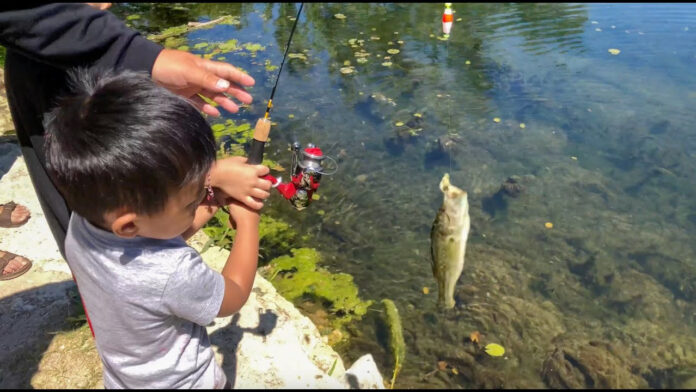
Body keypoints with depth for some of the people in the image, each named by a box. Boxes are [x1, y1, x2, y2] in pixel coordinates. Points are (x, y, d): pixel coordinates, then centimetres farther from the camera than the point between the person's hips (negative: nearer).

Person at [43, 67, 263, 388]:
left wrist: (213, 174, -15)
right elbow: (235, 296, -21)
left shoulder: (81, 223, -22)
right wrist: (248, 222, -11)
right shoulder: (170, 274, -41)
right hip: (179, 381, -5)